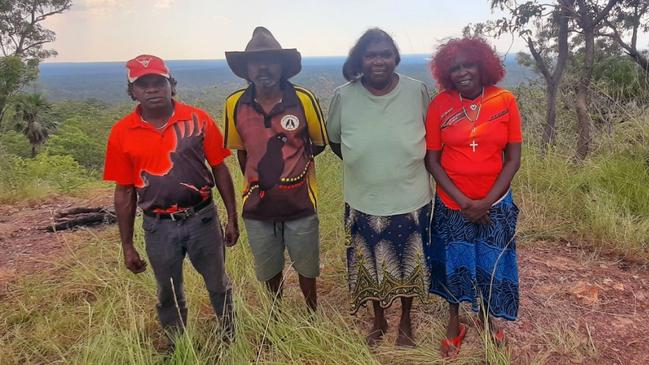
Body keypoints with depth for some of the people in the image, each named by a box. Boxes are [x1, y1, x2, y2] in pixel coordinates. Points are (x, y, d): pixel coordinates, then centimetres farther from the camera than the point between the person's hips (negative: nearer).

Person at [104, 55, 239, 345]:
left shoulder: (197, 120, -7)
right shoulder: (121, 132, -4)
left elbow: (220, 170, 0)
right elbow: (124, 192, 2)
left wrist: (232, 218, 0)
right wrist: (127, 246, 4)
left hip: (202, 219, -1)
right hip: (158, 227, 1)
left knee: (219, 286, 15)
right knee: (169, 294, 18)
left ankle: (231, 340, 38)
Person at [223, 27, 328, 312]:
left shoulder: (304, 100, -14)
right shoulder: (235, 104, -8)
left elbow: (318, 144, 2)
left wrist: (291, 161, 5)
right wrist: (256, 182, 9)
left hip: (300, 203, -2)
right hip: (258, 206, 2)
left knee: (306, 267, 17)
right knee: (269, 269, 21)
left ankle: (313, 314, 42)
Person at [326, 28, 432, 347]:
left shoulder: (417, 91, -10)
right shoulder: (343, 96, -10)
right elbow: (334, 140, 5)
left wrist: (408, 163, 0)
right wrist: (363, 165, 2)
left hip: (410, 200, 0)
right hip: (363, 201, 1)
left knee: (407, 264, 17)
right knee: (370, 264, 17)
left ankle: (405, 321, 43)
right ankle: (378, 320, 44)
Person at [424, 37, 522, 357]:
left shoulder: (505, 101, -8)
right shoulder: (440, 105, -10)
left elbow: (513, 158, -5)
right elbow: (431, 160, -8)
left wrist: (486, 202, -13)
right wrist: (463, 201, -14)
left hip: (495, 203, 1)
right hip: (452, 204, -1)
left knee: (491, 263, 14)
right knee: (453, 263, 13)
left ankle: (486, 316, 42)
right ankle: (454, 323, 37)